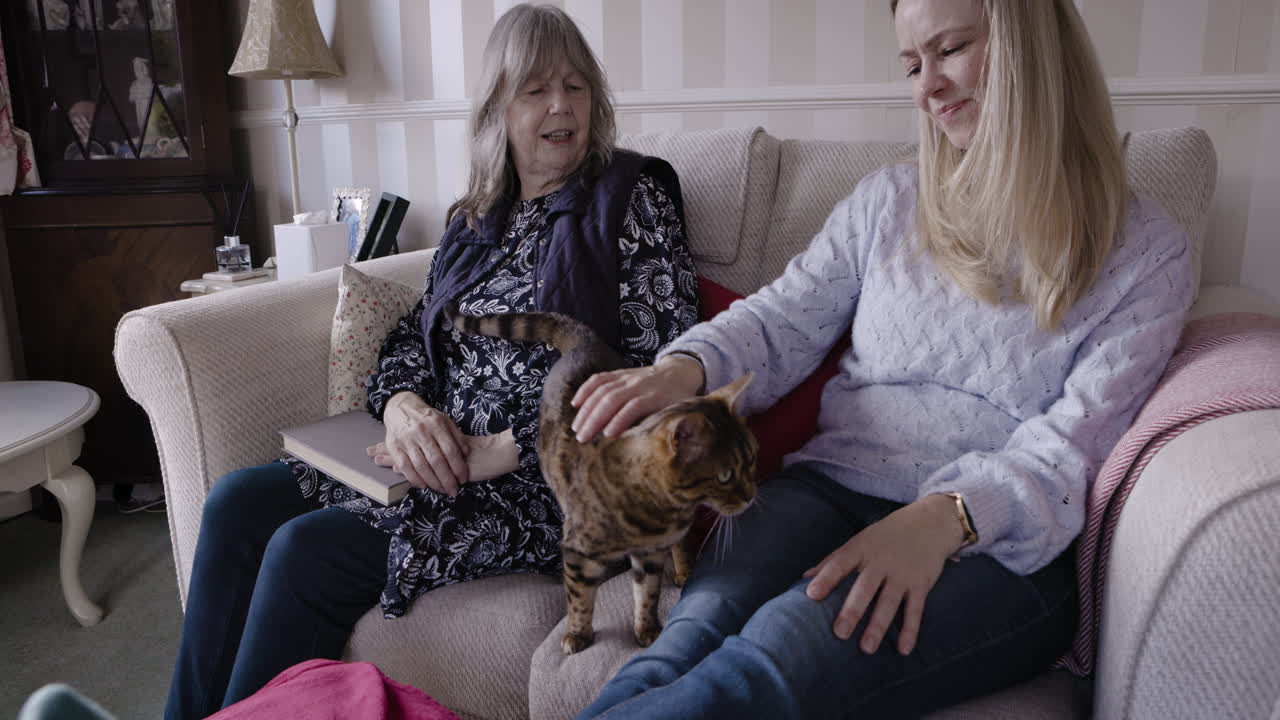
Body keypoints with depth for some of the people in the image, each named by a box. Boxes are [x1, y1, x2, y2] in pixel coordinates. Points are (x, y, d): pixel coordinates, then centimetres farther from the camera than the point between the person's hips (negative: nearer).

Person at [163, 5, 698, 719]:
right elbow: (414, 335, 16)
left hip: (549, 484, -6)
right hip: (439, 462, 7)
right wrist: (404, 404, -10)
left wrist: (506, 448, -19)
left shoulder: (631, 197, -4)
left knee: (306, 550, -20)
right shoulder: (476, 218, 16)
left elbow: (669, 367, -14)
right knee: (238, 502, -7)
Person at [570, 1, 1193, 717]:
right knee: (702, 625, -32)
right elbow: (783, 321, 9)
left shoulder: (1147, 250, 3)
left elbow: (1072, 448, -5)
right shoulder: (890, 200, 13)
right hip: (833, 488, 3)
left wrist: (945, 517, -24)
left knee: (786, 647, -33)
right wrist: (686, 368, -13)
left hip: (1000, 539, -2)